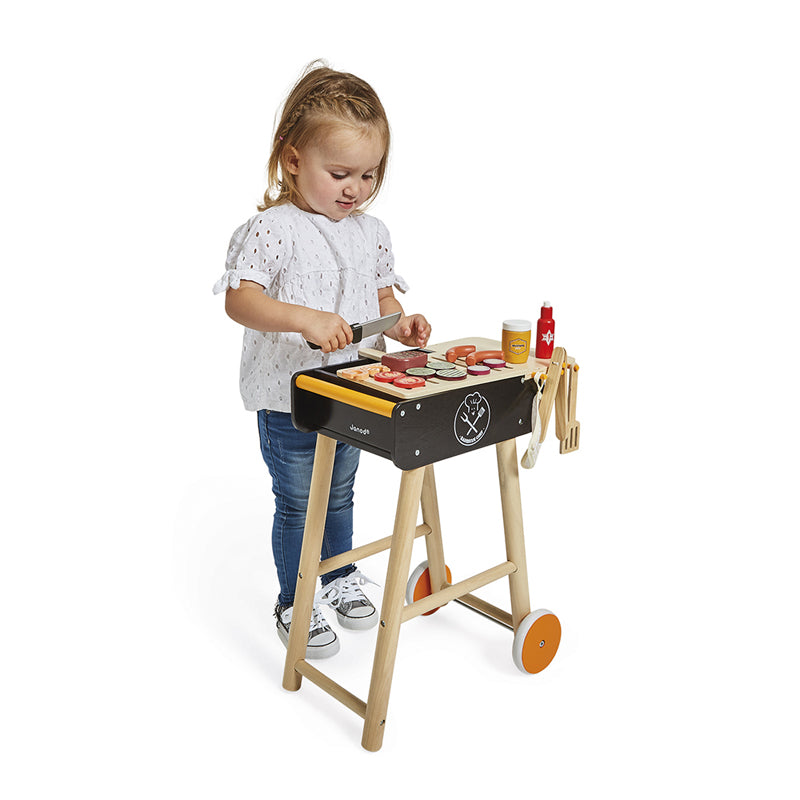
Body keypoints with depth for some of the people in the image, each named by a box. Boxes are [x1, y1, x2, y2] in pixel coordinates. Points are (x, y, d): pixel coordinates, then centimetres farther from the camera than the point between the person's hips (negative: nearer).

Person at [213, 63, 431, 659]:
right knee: (297, 503, 9)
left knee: (340, 493, 23)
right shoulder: (274, 230, -16)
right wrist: (304, 318, -36)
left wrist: (401, 323, -10)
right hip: (288, 399, -6)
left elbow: (382, 298, 12)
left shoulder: (372, 233, 5)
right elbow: (239, 299, -22)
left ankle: (340, 575, 45)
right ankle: (294, 603, 28)